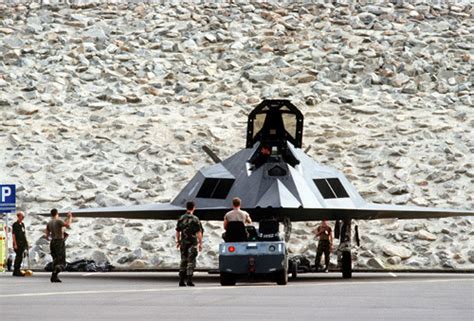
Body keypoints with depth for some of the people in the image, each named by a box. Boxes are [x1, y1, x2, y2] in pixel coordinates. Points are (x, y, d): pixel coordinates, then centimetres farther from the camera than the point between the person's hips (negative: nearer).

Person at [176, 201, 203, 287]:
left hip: (183, 242, 4)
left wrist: (178, 241, 18)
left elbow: (177, 231, 8)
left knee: (183, 260, 12)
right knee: (191, 261, 0)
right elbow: (199, 233, -11)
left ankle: (181, 281, 9)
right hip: (192, 242, -4)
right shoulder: (195, 219, -9)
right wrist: (200, 243, -6)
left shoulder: (181, 218, 4)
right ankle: (189, 280, -5)